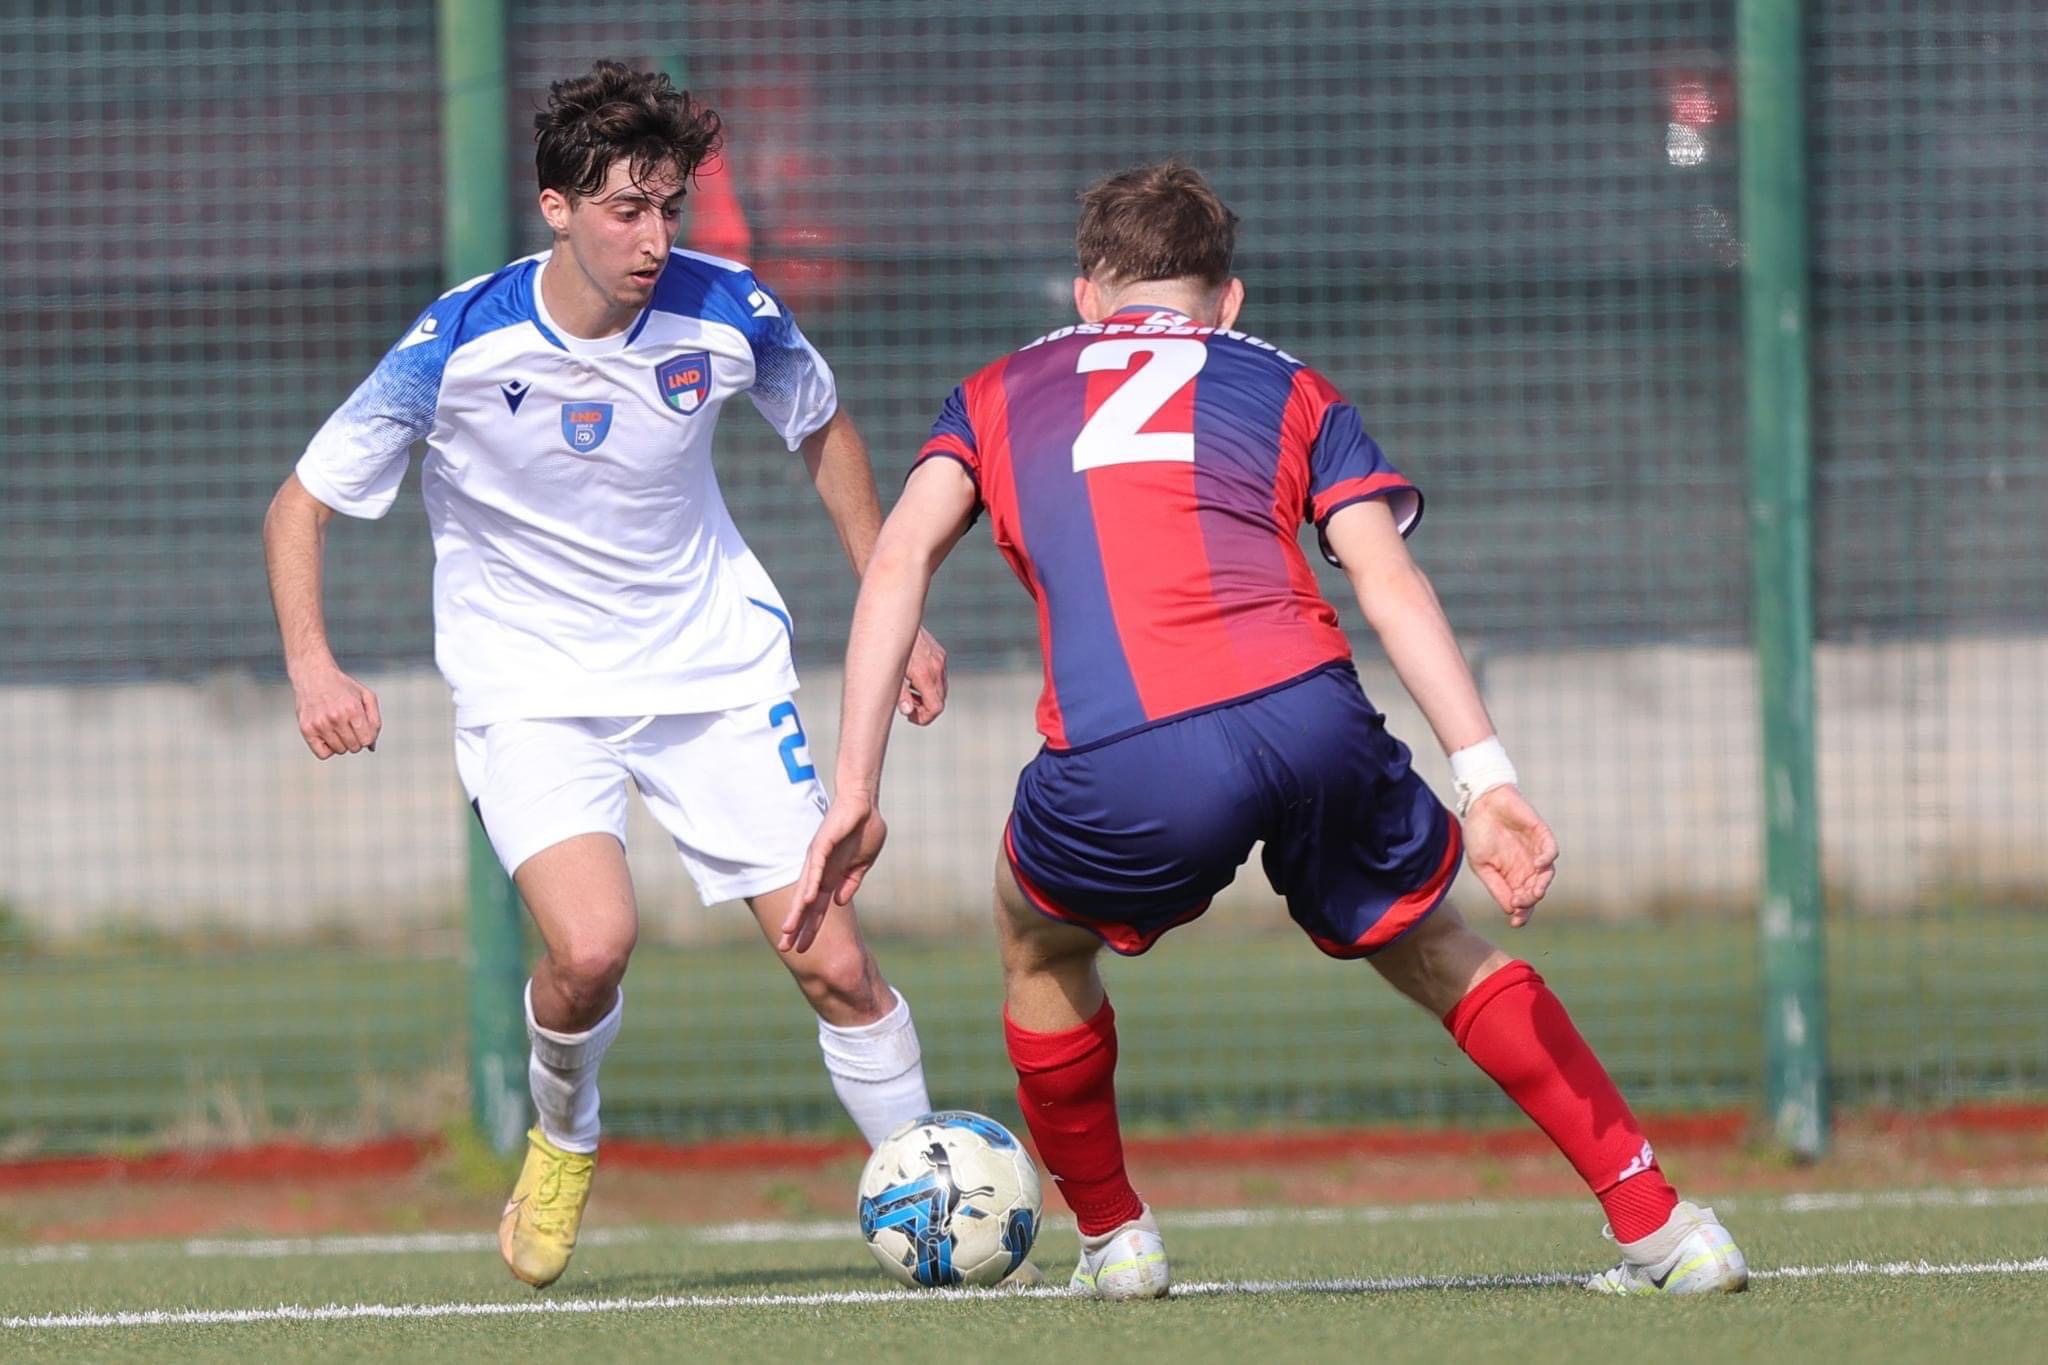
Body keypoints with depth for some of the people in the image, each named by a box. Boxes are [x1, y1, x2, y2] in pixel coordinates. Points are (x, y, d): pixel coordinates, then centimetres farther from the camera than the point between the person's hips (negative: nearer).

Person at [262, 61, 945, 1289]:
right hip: (531, 683, -2)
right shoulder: (460, 346, -19)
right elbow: (302, 505, -8)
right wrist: (313, 666, -24)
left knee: (833, 963, -6)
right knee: (591, 945, -26)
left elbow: (825, 434, 12)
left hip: (716, 667, 2)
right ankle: (564, 1141, 7)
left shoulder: (728, 314, -11)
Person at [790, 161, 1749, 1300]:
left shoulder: (1000, 394, 29)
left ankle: (1112, 1236, 35)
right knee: (1429, 944, 24)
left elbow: (899, 558, 14)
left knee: (1040, 941, 32)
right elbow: (1387, 578, 12)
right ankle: (1658, 1224, 20)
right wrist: (1488, 780, 2)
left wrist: (856, 794, 10)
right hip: (1309, 718, 1)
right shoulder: (1290, 390, 27)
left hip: (1123, 773, -1)